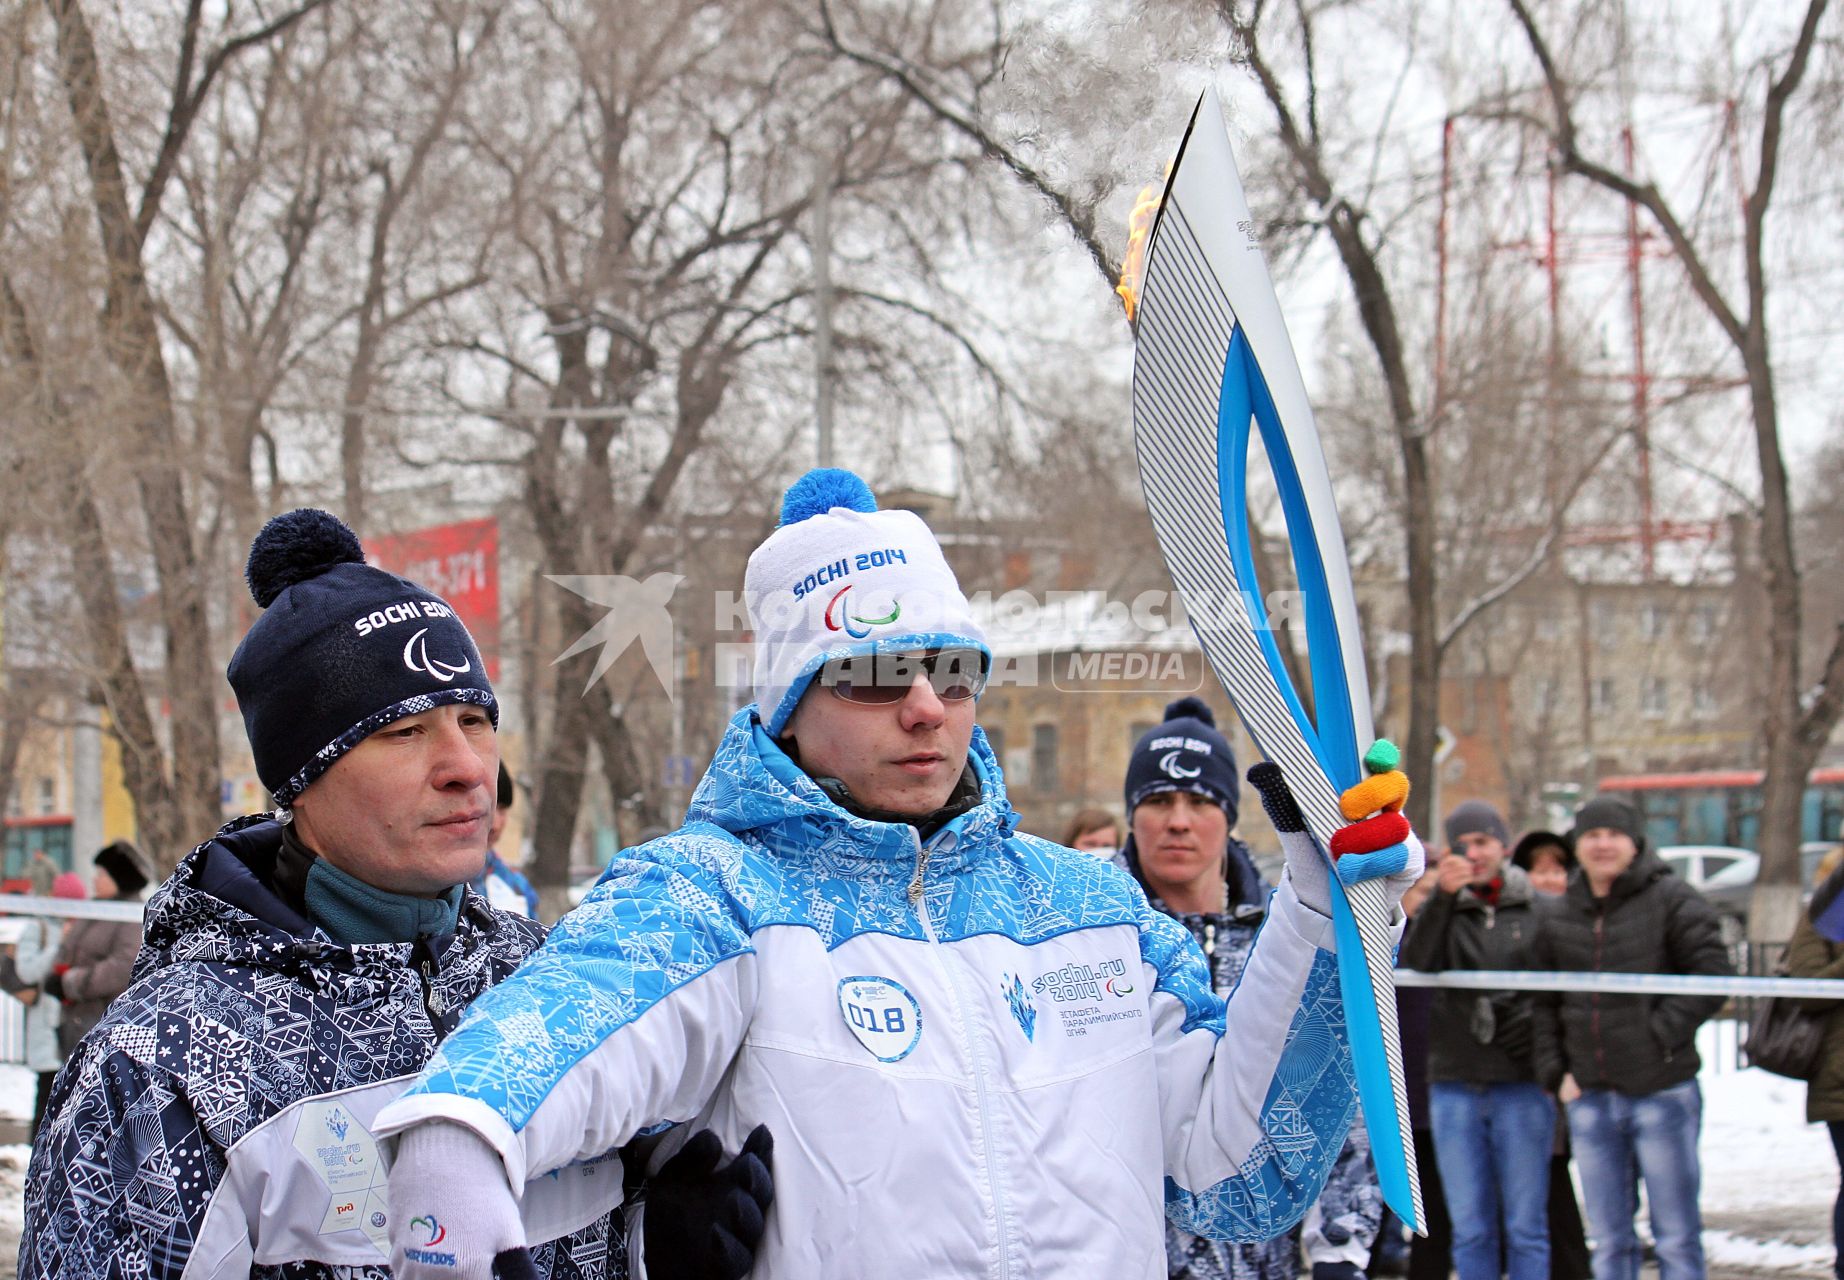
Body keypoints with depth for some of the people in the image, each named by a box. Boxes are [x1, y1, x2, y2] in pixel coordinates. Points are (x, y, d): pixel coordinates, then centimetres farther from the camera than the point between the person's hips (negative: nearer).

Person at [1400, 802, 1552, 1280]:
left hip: (1522, 1085, -2)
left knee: (1524, 1227, 1)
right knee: (1470, 1229, 6)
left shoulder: (1539, 910, 3)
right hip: (1454, 1087, 2)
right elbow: (1416, 961, -12)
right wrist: (1442, 895, -23)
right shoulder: (1443, 911, 8)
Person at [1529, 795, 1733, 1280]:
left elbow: (1712, 977, -10)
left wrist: (1662, 1034, -15)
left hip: (1663, 1093, -5)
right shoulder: (1560, 917, 11)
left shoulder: (1672, 900, -4)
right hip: (1590, 1099, 5)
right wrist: (1555, 1071, 4)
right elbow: (1544, 1004, 16)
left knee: (1677, 1239, 2)